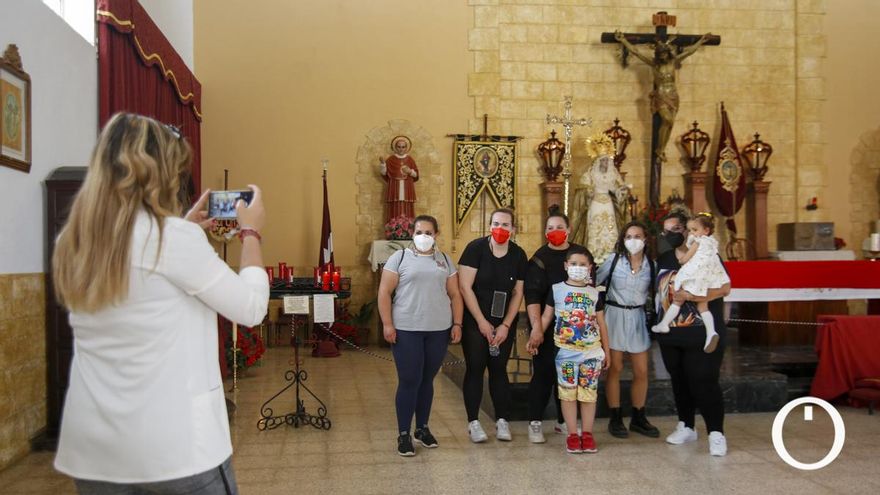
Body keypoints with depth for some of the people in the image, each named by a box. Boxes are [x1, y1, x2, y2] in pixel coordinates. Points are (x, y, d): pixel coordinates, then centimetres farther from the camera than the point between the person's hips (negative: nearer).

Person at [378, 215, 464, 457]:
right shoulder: (399, 257, 1)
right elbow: (385, 292, -2)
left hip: (438, 330, 3)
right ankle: (403, 434, 8)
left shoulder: (445, 260, 11)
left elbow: (455, 295, 12)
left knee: (427, 380, 11)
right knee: (409, 382, -2)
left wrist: (457, 323, 3)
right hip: (406, 330, -3)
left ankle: (422, 428, 25)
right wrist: (387, 324, -10)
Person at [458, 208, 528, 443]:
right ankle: (473, 422, 8)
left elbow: (518, 293, 2)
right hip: (475, 321, -3)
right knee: (475, 368, 0)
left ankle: (502, 421, 15)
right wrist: (482, 322, -13)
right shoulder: (476, 248, -11)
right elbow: (465, 287, -13)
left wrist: (505, 325, -6)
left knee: (499, 368, 6)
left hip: (504, 323, 3)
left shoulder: (518, 255, -1)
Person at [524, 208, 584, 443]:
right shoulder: (540, 258, -6)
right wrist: (536, 327, -24)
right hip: (547, 327, -4)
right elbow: (532, 296, -14)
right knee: (544, 372, -2)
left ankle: (564, 420, 23)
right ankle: (535, 423, 9)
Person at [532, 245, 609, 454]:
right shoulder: (557, 290, 3)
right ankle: (572, 434, 10)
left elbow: (601, 324, 11)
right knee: (568, 393, 2)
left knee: (588, 393, 5)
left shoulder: (595, 293, 7)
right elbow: (546, 316, 6)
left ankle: (587, 433, 14)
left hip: (591, 352, 1)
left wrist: (606, 351, 12)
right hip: (565, 352, -1)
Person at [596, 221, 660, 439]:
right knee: (615, 368, 3)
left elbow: (652, 295, 9)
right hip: (614, 315, -2)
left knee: (641, 371, 6)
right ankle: (615, 418, 14)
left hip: (637, 318, 3)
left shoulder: (651, 265, 2)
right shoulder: (614, 260, -3)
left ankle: (638, 418, 21)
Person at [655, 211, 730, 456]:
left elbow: (724, 288, -17)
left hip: (703, 334, -6)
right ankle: (686, 427, 26)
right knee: (679, 381, 13)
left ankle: (716, 434, 1)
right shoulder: (663, 259, 11)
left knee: (704, 383, -8)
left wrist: (691, 296, -28)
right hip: (671, 334, 6)